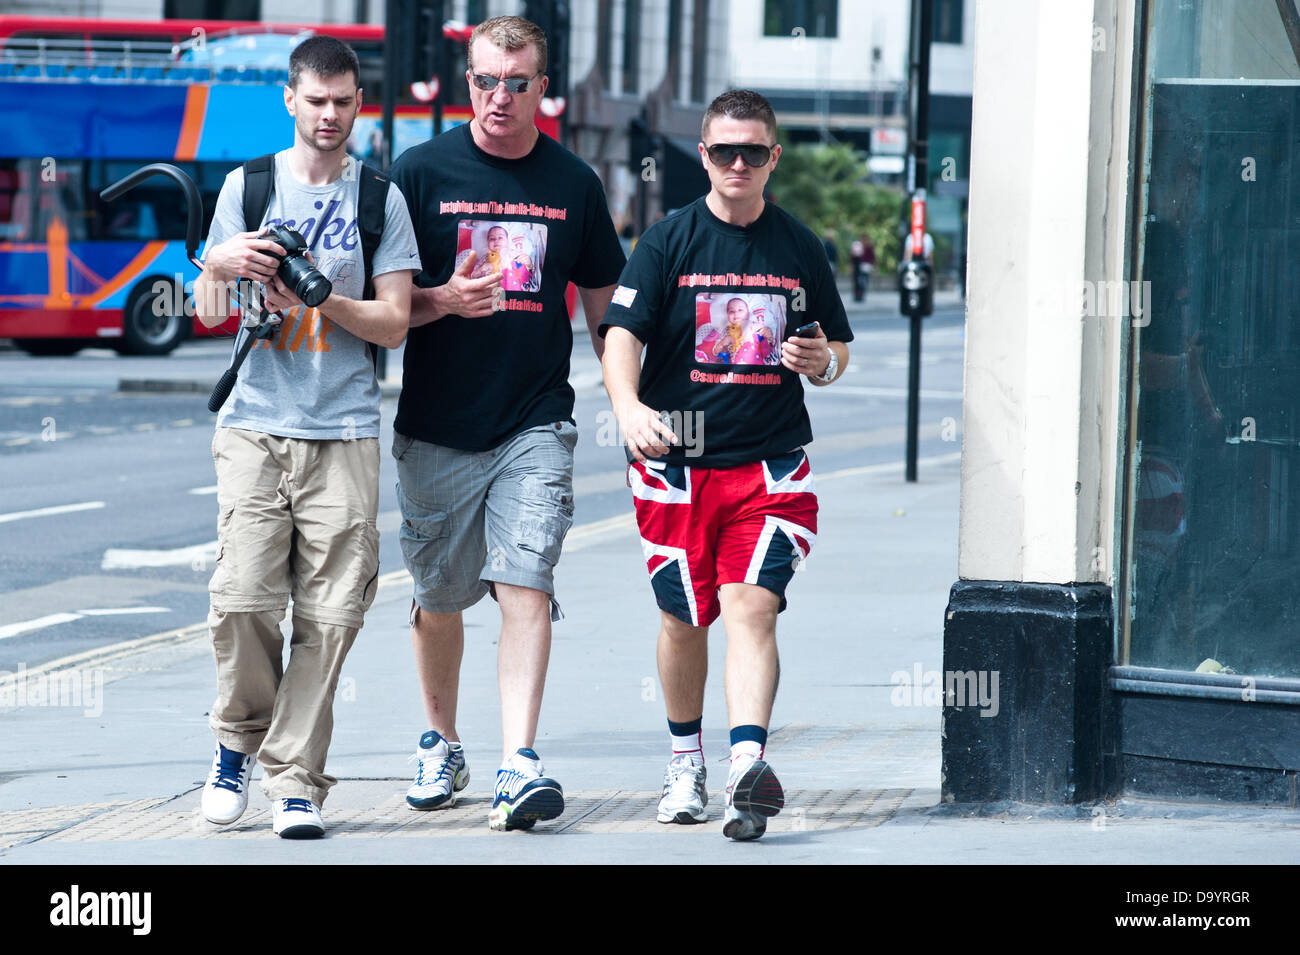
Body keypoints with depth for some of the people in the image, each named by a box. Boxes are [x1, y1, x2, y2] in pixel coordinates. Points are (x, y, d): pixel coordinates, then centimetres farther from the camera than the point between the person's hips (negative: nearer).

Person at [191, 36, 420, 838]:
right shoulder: (247, 187, 10)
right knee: (243, 598, -10)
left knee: (330, 613, -6)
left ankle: (295, 779, 0)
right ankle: (238, 736, 14)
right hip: (255, 424, 0)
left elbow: (393, 323, 4)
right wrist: (221, 268, -11)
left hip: (344, 431, 0)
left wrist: (320, 299, -12)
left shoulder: (380, 199, 9)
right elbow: (210, 313, 11)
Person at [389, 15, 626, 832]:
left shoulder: (574, 183, 6)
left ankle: (519, 764, -20)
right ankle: (441, 746, 33)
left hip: (536, 425, 0)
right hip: (436, 427, 0)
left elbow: (603, 301, 15)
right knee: (438, 598, 12)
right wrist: (444, 299, -18)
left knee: (526, 587, -14)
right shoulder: (421, 173, 0)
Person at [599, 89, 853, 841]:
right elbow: (622, 333, -10)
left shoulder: (800, 248, 8)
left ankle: (749, 762, -26)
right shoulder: (668, 243, 0)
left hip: (771, 465, 0)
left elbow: (839, 349, 18)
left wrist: (822, 363, -7)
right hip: (675, 462, 0)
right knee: (684, 618, 10)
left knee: (751, 605, -16)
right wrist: (629, 406, -29)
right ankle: (686, 760, 29)